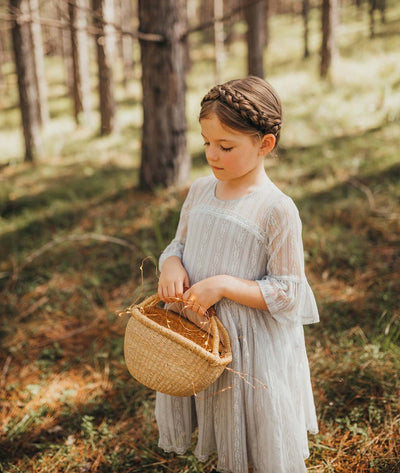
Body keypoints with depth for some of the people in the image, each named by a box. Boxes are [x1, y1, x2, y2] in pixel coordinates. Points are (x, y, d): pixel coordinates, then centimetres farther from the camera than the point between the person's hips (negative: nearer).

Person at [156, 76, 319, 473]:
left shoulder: (277, 209, -19)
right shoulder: (200, 191, 0)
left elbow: (287, 294, -17)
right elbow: (179, 244, 12)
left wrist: (223, 284, -25)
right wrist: (171, 264, -10)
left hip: (251, 346, -5)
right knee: (222, 439, 25)